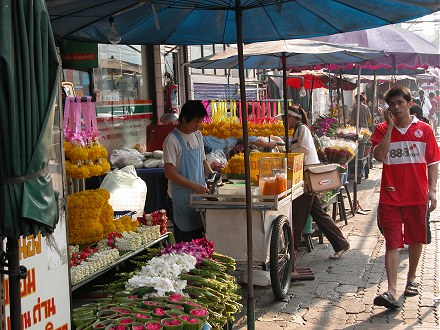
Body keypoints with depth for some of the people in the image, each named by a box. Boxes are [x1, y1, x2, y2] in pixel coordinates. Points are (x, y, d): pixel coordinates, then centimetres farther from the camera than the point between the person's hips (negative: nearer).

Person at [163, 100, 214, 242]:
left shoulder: (198, 135, 10)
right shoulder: (172, 140, -13)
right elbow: (169, 173, -17)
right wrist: (195, 186, -19)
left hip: (199, 194, 7)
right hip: (182, 197, -7)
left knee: (200, 237, 10)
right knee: (185, 240, -1)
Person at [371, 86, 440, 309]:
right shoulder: (382, 130, 2)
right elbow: (379, 156, -14)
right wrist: (390, 126, -13)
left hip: (417, 196, 1)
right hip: (391, 196, -1)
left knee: (416, 239, 14)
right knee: (392, 242, -7)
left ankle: (411, 279, 36)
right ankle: (392, 291, -12)